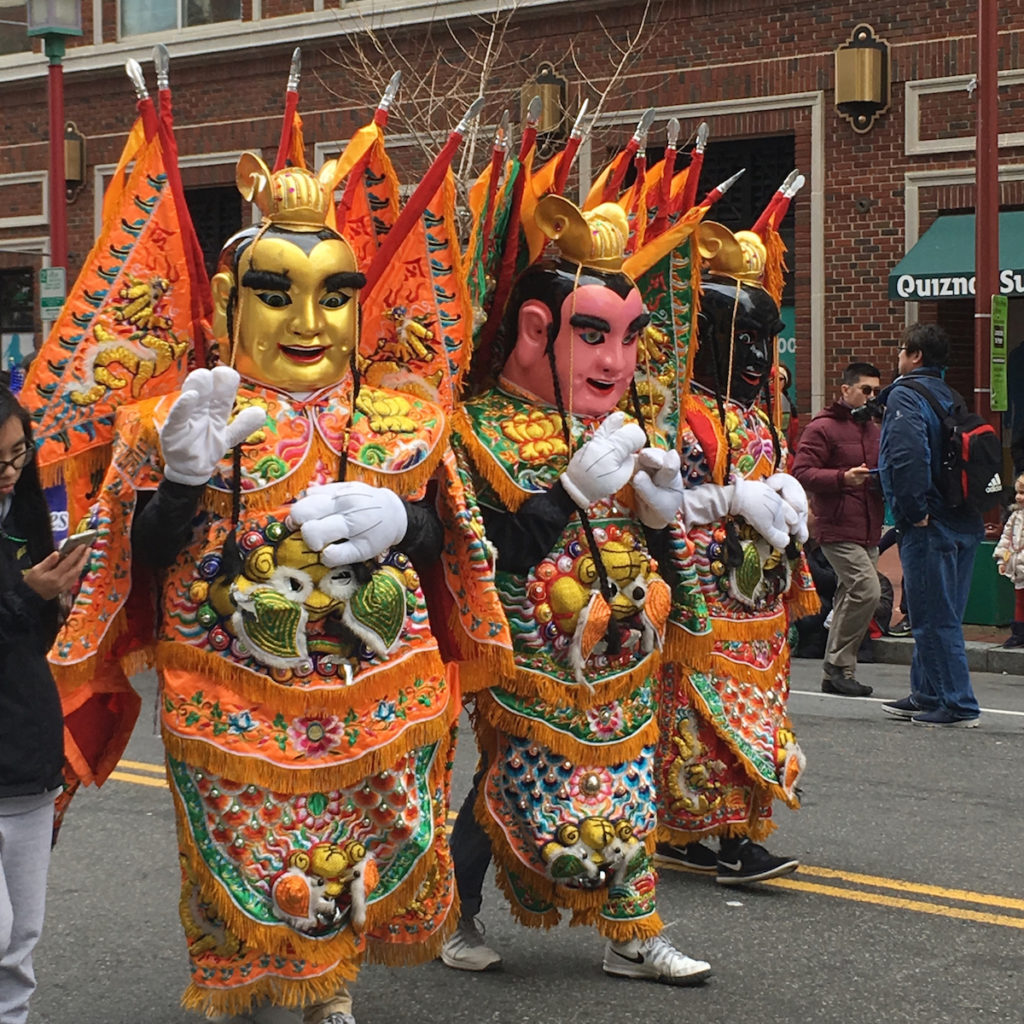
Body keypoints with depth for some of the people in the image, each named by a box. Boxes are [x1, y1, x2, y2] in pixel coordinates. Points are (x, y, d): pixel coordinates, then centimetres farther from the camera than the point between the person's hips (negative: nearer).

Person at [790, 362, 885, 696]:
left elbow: (884, 472, 32)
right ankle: (839, 666, -7)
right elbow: (801, 472, -14)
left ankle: (834, 674, 15)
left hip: (868, 530, 8)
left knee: (849, 596, 9)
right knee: (866, 590, -18)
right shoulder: (822, 428, -6)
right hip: (838, 530, -8)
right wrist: (844, 477, -24)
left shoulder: (873, 428, 20)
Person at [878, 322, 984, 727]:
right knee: (934, 614, 17)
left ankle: (958, 705, -4)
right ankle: (926, 695, 27)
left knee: (935, 618, -4)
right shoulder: (948, 396, 16)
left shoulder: (905, 396, -11)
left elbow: (908, 455, -26)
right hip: (964, 523, 9)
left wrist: (916, 510, -20)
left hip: (929, 527, -9)